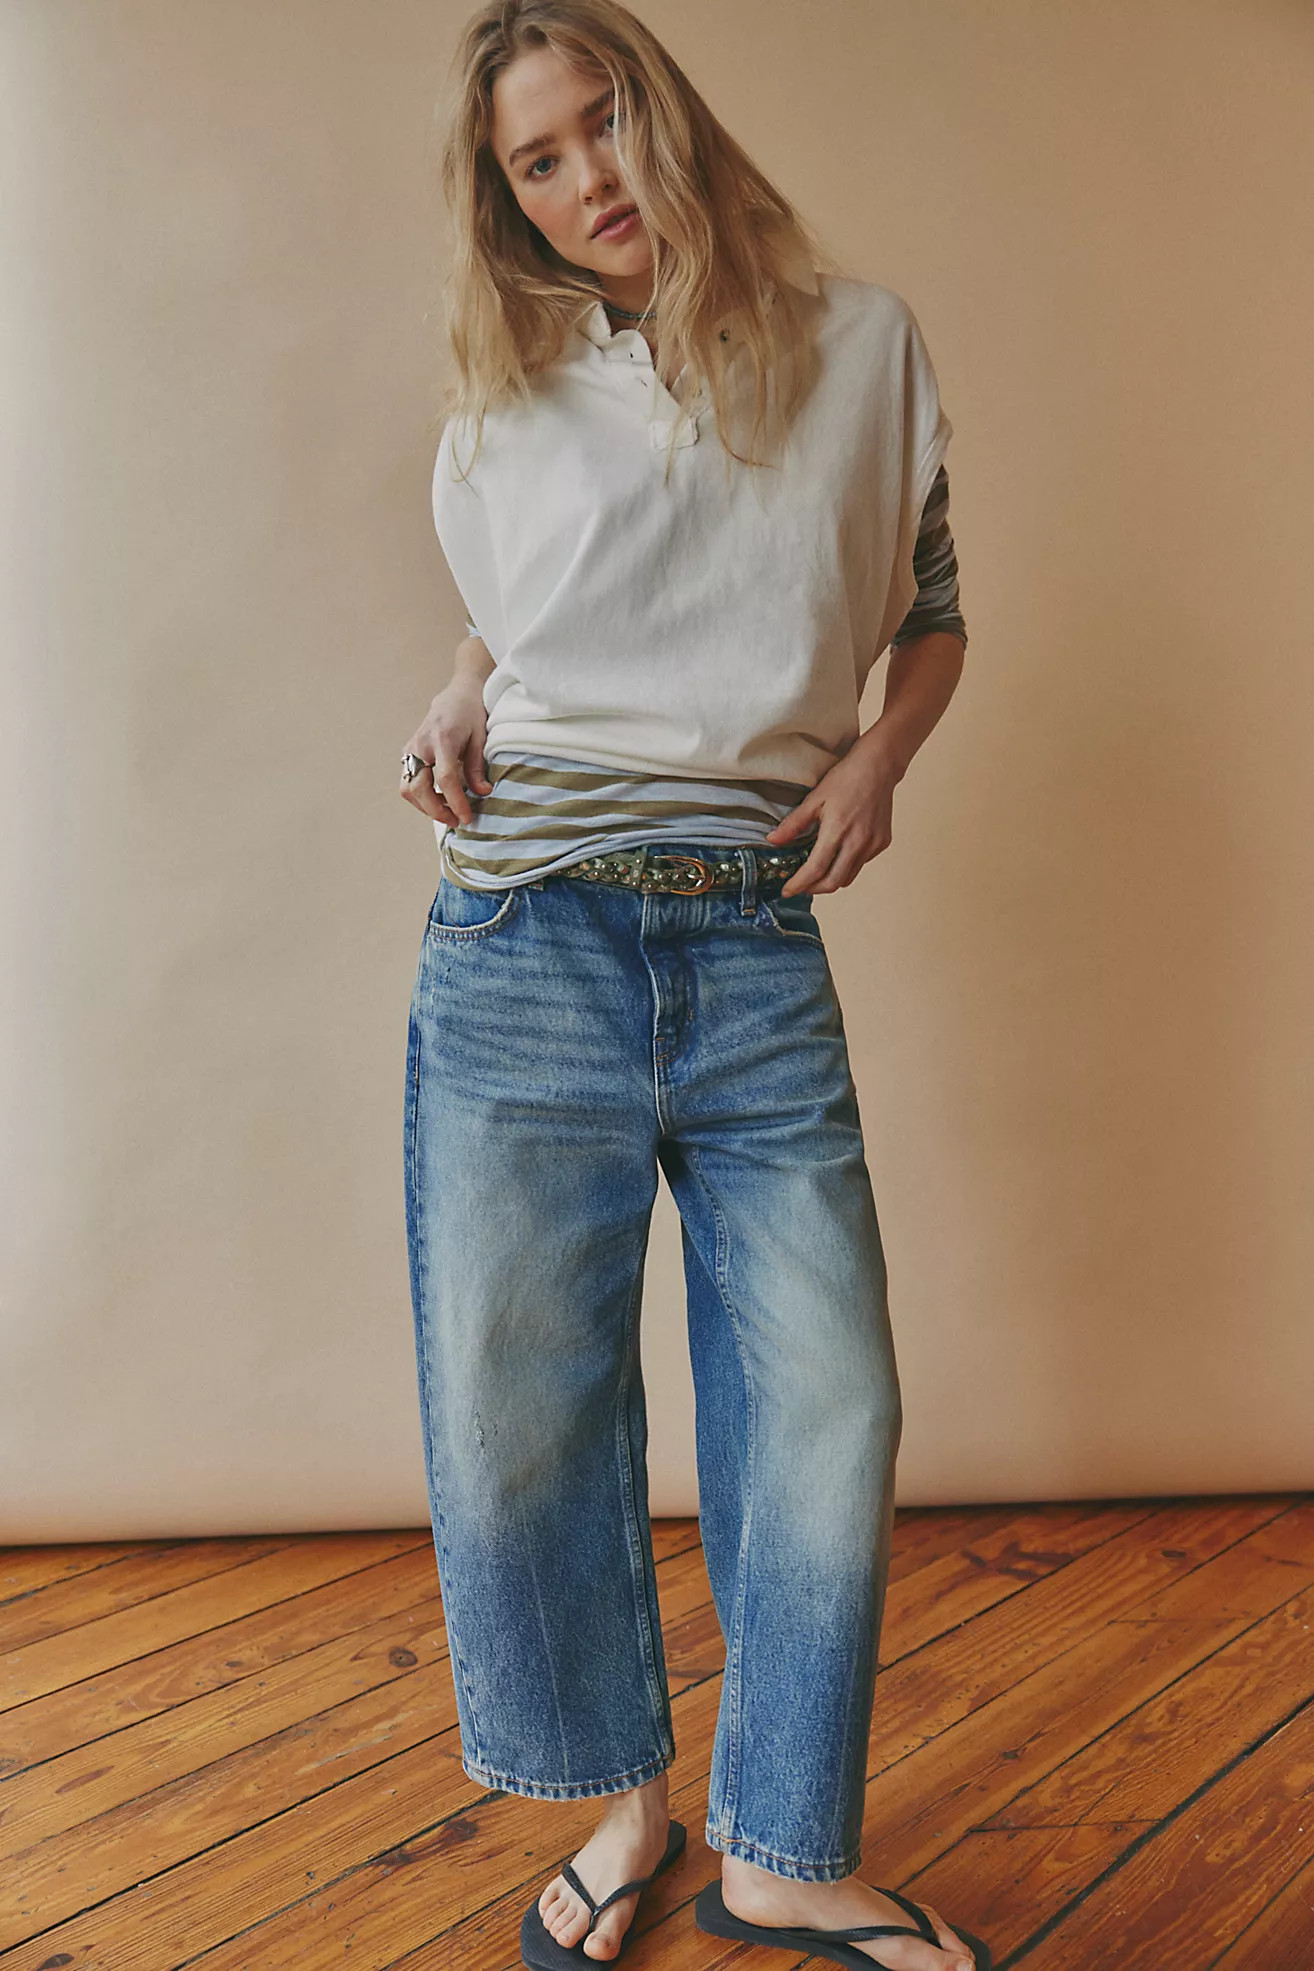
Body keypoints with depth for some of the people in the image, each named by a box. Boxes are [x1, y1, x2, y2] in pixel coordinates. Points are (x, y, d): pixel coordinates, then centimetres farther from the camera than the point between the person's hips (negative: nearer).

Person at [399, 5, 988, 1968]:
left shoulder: (864, 345, 9)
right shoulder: (504, 417, 12)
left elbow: (936, 613, 17)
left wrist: (877, 756, -1)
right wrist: (457, 715, 4)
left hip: (761, 950, 0)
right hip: (524, 953, 1)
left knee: (831, 1420, 0)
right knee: (514, 1418, 3)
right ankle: (625, 1806, 27)